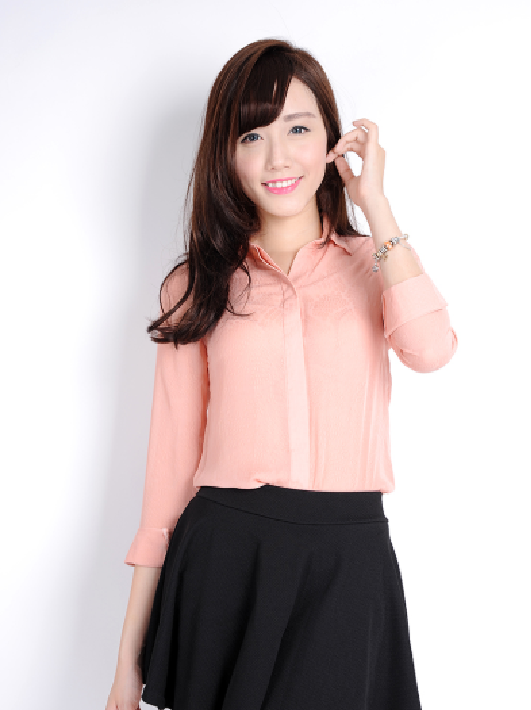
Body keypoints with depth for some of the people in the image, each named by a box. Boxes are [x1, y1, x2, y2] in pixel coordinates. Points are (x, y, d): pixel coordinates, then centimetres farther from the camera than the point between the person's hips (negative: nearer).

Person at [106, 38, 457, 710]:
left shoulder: (375, 262, 7)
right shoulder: (198, 285, 6)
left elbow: (429, 348, -17)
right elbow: (172, 460, 4)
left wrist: (374, 201, -8)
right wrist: (131, 652, 3)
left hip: (349, 560, 0)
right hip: (223, 555, 1)